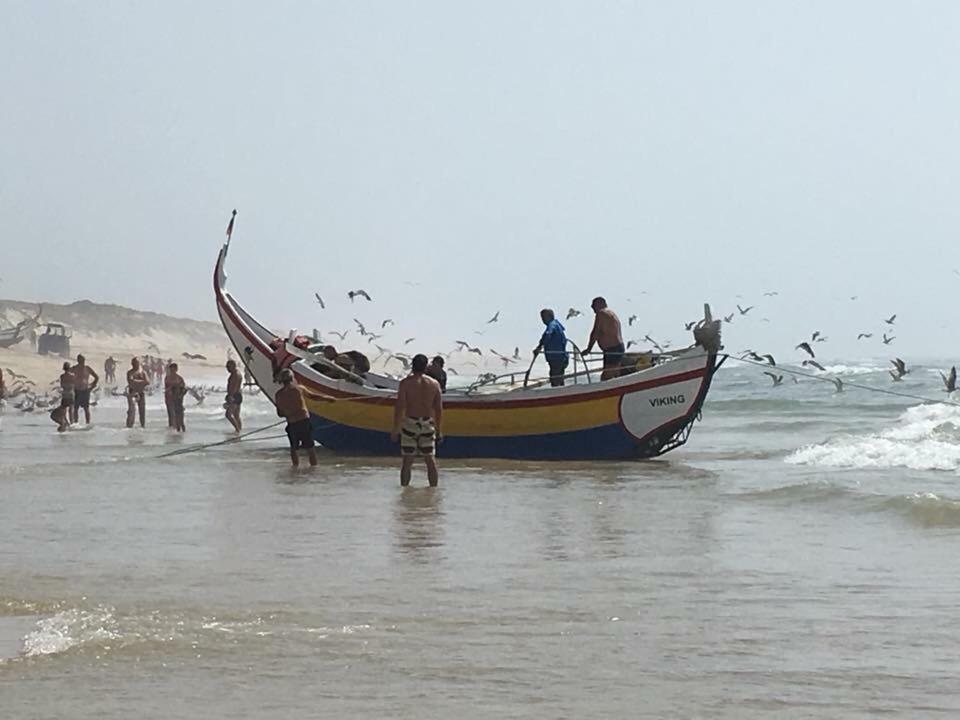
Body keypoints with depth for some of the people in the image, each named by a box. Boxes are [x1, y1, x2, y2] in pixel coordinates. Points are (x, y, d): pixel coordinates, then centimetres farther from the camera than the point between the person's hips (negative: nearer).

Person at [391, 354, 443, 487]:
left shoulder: (406, 383, -6)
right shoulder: (434, 384, 3)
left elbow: (400, 407, -10)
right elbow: (439, 409, 4)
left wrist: (395, 430, -5)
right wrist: (438, 430, 12)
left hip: (410, 423, -2)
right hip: (427, 424, 2)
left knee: (407, 461, 2)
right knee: (430, 460, 9)